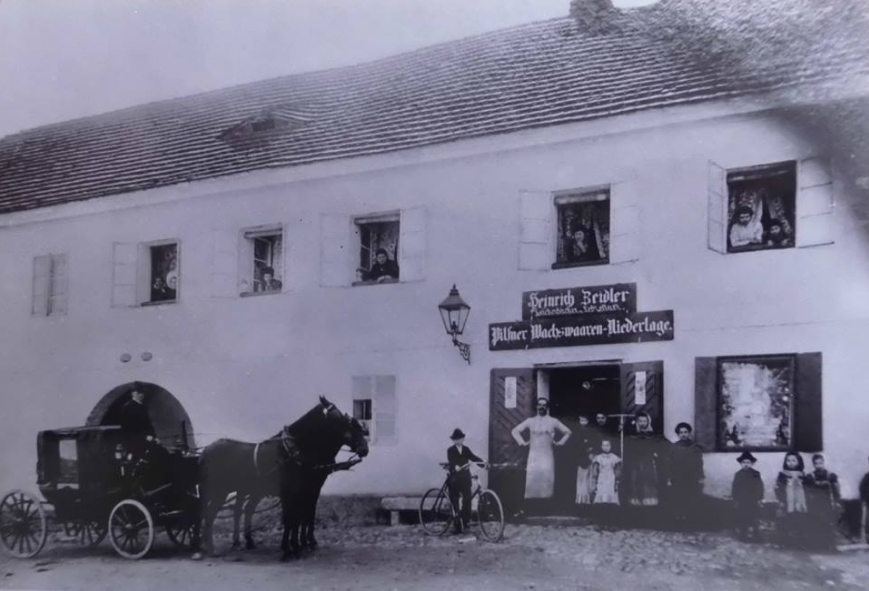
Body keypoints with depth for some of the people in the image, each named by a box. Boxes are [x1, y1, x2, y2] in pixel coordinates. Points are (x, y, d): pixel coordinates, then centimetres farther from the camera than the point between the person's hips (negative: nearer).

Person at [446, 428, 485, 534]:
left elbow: (473, 457, -5)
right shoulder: (450, 450, -2)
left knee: (467, 500, -10)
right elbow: (451, 462, -19)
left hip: (465, 479, 3)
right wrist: (455, 467, -41)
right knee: (455, 502, 0)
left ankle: (466, 521, 3)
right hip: (455, 479, -3)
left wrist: (483, 462, -24)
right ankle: (457, 526, 6)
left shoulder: (466, 449, 9)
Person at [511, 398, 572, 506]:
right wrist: (523, 442, 6)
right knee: (532, 477, -10)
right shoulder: (530, 421, 10)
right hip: (533, 455, 0)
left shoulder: (553, 421, 8)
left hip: (547, 455, 0)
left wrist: (560, 442, 7)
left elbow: (567, 432, 15)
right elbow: (515, 431, 14)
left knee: (546, 476, -12)